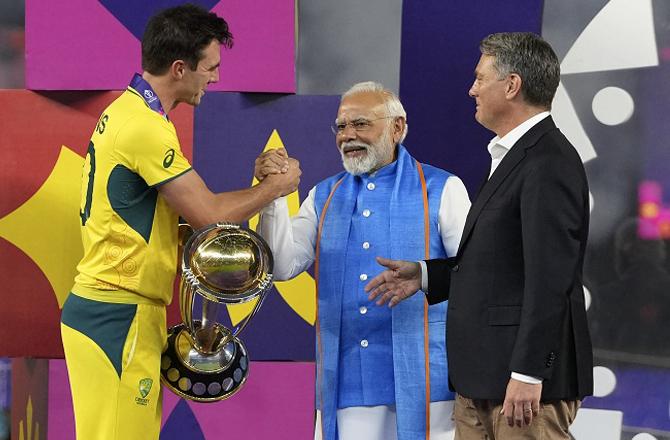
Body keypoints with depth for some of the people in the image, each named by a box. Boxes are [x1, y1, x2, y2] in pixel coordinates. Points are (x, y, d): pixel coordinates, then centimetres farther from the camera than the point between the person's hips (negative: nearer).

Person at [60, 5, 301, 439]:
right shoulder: (146, 127, -17)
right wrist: (276, 185, 1)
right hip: (118, 318, -10)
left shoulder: (125, 111, 15)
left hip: (102, 304, 10)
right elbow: (210, 214, -13)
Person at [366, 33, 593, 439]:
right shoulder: (517, 155, 16)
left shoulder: (548, 163, -16)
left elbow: (549, 277, -21)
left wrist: (527, 374, -23)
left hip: (523, 378, -10)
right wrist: (425, 275, 15)